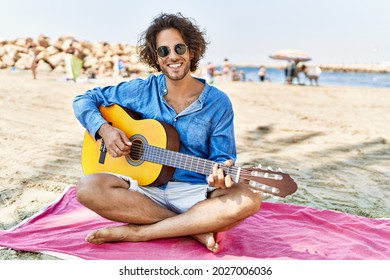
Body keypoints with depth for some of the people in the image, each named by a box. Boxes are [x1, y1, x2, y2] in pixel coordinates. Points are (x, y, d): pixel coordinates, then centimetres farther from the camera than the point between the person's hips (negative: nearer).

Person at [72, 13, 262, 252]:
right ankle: (195, 227, -19)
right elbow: (84, 100, 9)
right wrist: (104, 129, -10)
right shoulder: (141, 90, 3)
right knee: (88, 188, -27)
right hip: (145, 188, 1)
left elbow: (222, 157, 0)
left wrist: (220, 174, -25)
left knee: (249, 200, -29)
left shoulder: (218, 103, -1)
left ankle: (136, 232, -24)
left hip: (195, 192, -1)